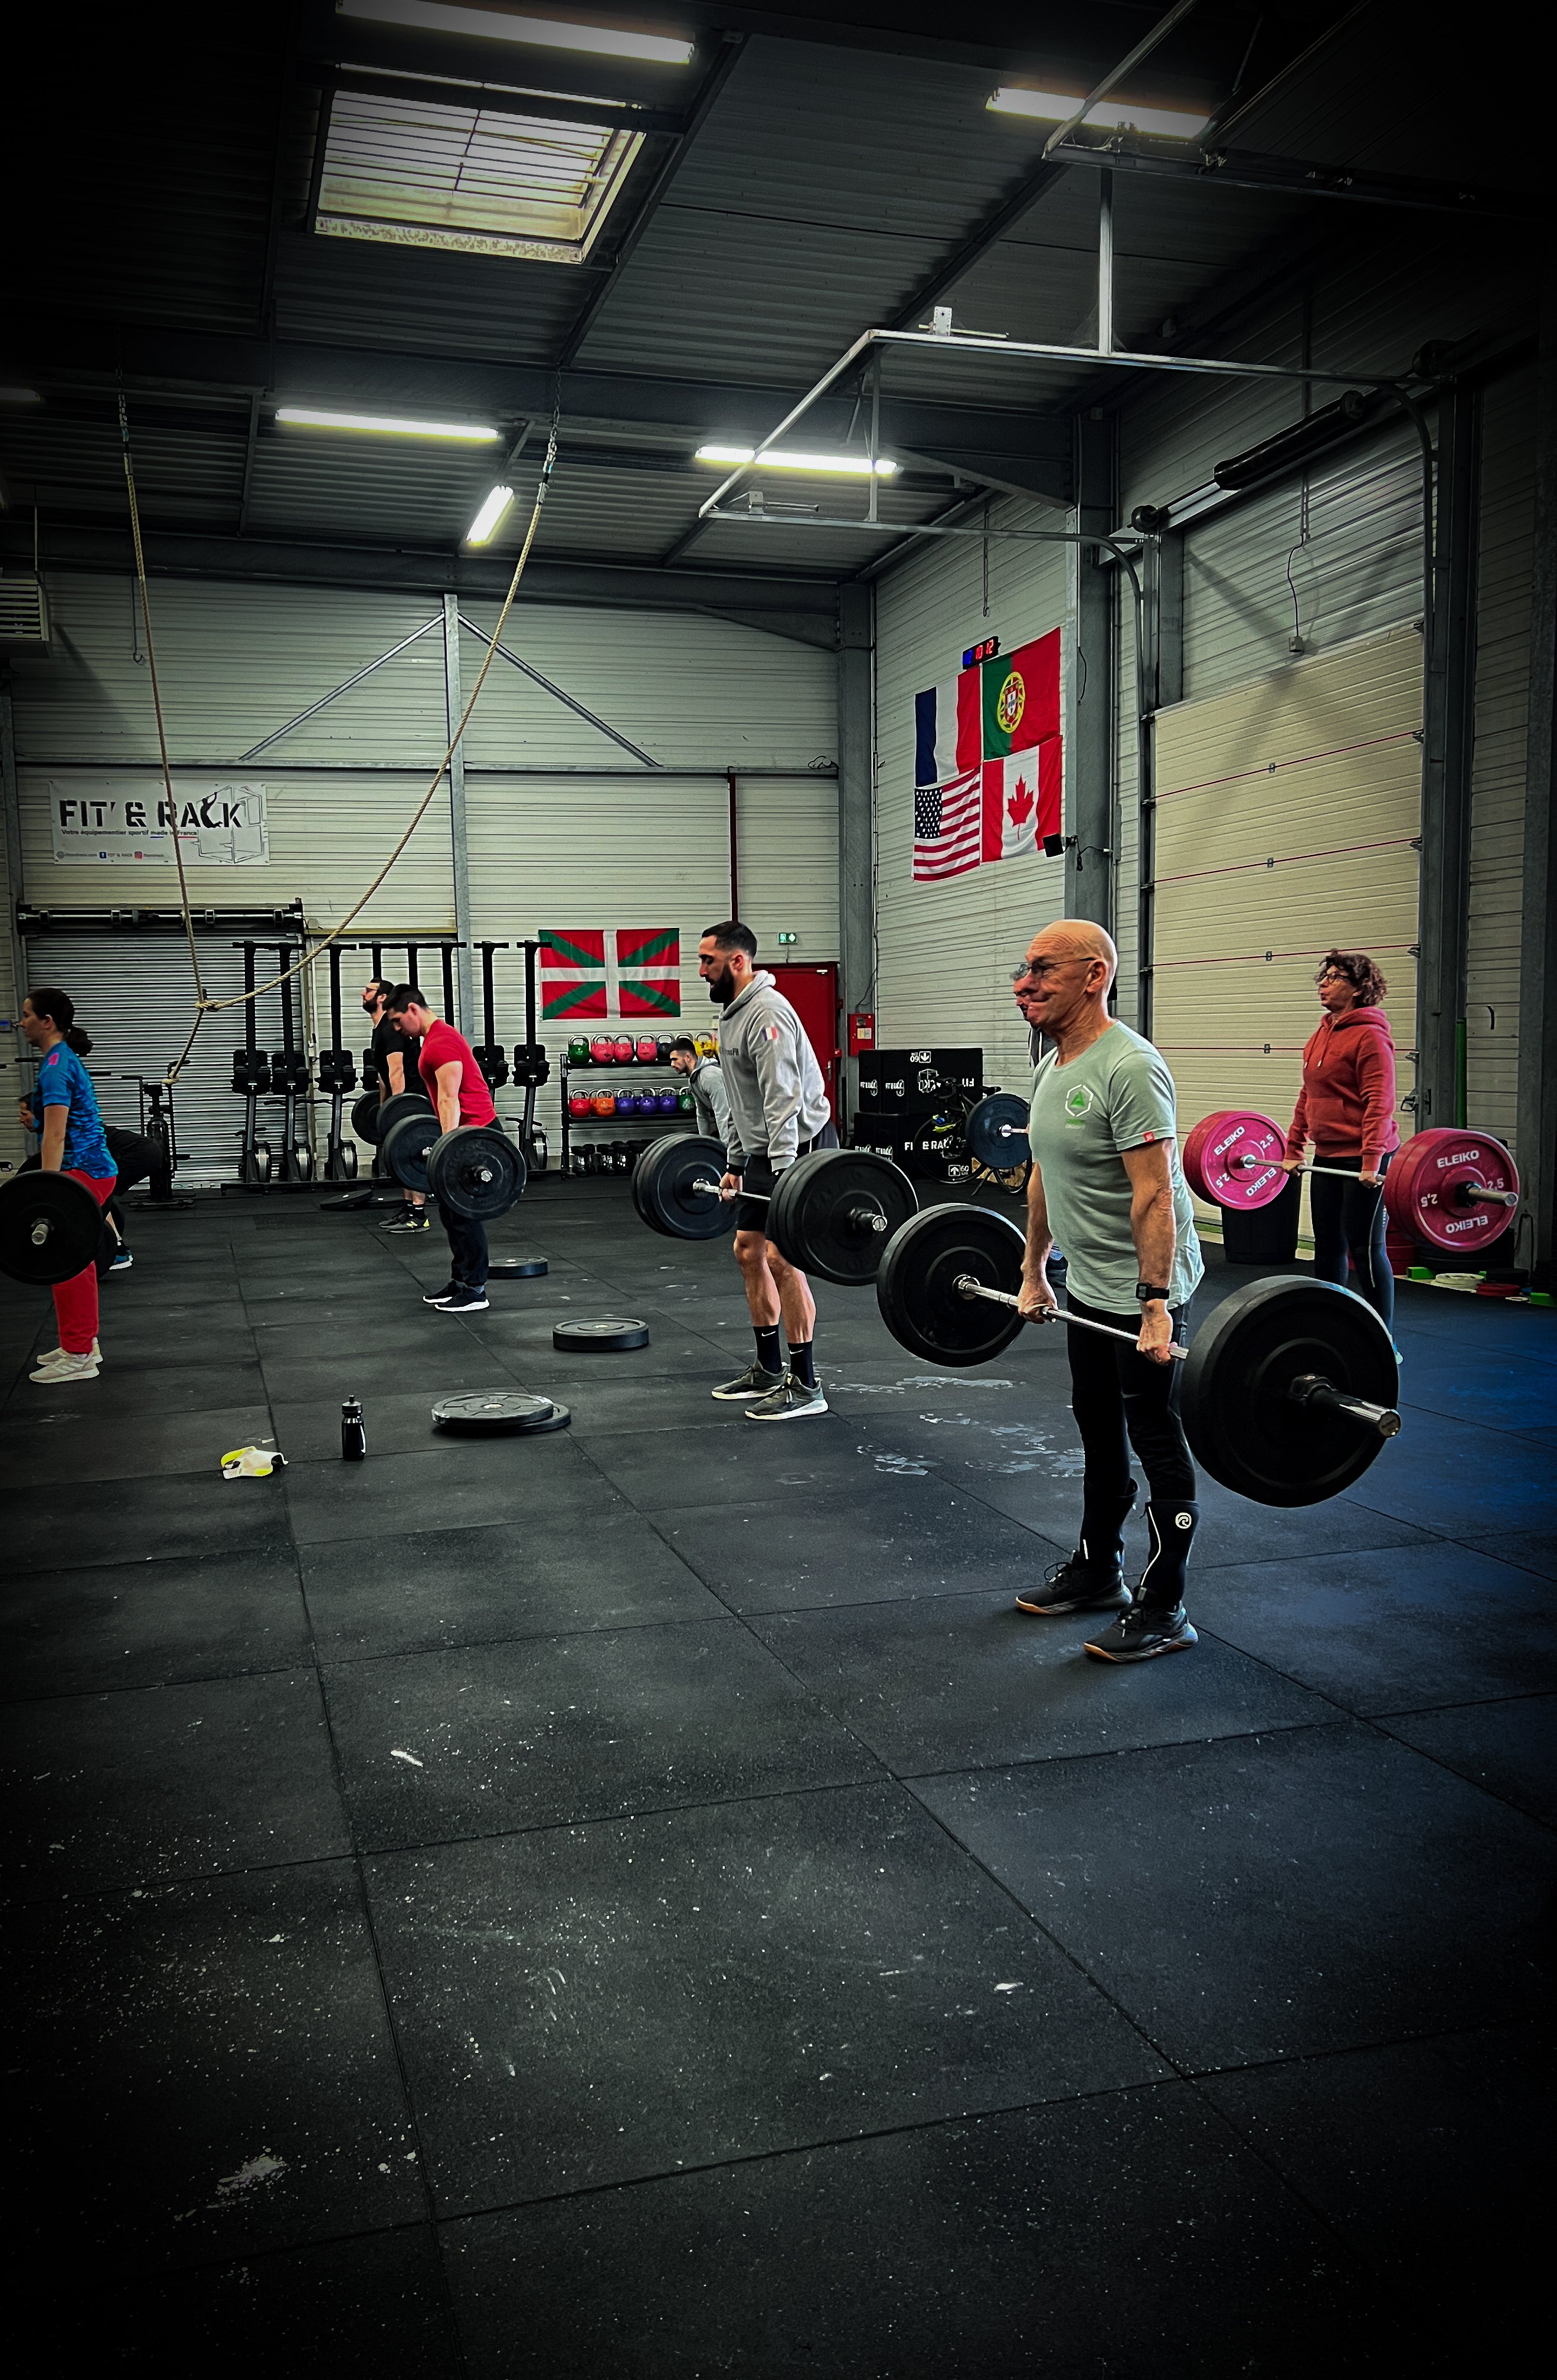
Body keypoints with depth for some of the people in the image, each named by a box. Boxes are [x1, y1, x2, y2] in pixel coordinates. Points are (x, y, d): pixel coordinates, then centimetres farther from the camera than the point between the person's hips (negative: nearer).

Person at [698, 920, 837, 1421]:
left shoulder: (767, 1012, -18)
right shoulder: (734, 1015, 15)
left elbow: (783, 1099, -26)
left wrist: (785, 1174, -30)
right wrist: (734, 1165, 22)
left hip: (801, 1146, -11)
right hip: (765, 1152, 11)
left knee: (782, 1258, -14)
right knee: (749, 1252, 12)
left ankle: (805, 1386, -7)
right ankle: (768, 1370, 22)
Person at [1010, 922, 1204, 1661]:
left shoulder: (1128, 1067, -22)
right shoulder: (1052, 1069, 8)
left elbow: (1155, 1193, -27)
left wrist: (1156, 1304, -30)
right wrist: (1033, 1273, 20)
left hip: (1143, 1292, -9)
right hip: (1089, 1287, 10)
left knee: (1157, 1444, 0)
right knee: (1098, 1431, 19)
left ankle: (1162, 1610, 9)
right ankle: (1096, 1572, 34)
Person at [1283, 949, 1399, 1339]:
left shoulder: (1370, 1036, -13)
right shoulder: (1320, 1035, 13)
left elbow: (1379, 1102, -19)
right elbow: (1308, 1097, 16)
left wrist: (1372, 1160, -25)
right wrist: (1293, 1150, 14)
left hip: (1363, 1159, -8)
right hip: (1327, 1156, 8)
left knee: (1365, 1248, -3)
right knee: (1327, 1245, 14)